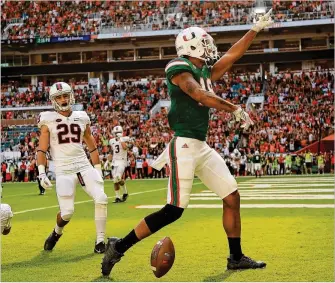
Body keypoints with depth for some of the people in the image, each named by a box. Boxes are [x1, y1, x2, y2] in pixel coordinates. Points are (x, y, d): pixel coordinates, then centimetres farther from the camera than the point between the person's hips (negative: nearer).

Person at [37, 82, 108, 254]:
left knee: (101, 199, -15)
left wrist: (98, 170, 15)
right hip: (63, 170, -3)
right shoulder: (48, 120, 1)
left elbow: (92, 147, 17)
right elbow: (42, 149, -1)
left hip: (84, 166, 3)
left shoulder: (81, 118, 11)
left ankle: (100, 241, -2)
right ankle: (56, 233, 24)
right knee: (67, 212, -11)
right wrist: (42, 173, -12)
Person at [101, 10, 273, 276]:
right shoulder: (180, 69, -9)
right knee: (174, 210, -11)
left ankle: (236, 257, 19)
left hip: (203, 147, 9)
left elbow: (232, 55, 23)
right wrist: (236, 109, -17)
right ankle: (119, 246, -2)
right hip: (185, 146, -9)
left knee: (232, 197, 8)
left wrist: (256, 29, 24)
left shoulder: (205, 73, 16)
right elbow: (201, 96, -21)